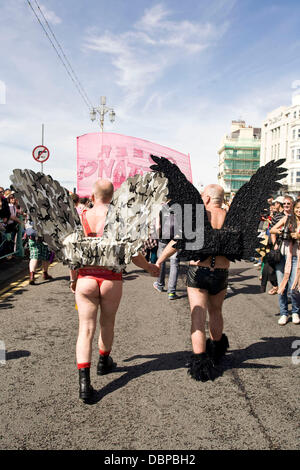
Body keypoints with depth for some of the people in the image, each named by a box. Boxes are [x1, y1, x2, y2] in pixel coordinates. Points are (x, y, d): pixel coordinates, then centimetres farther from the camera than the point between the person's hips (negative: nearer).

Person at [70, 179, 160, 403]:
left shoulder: (81, 218, -3)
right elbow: (132, 254, -8)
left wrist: (73, 279, 16)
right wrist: (150, 268, 10)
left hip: (86, 279, 1)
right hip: (111, 279, 0)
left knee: (86, 329, 4)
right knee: (107, 323, 21)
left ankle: (84, 381, -5)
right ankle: (104, 362, 43)